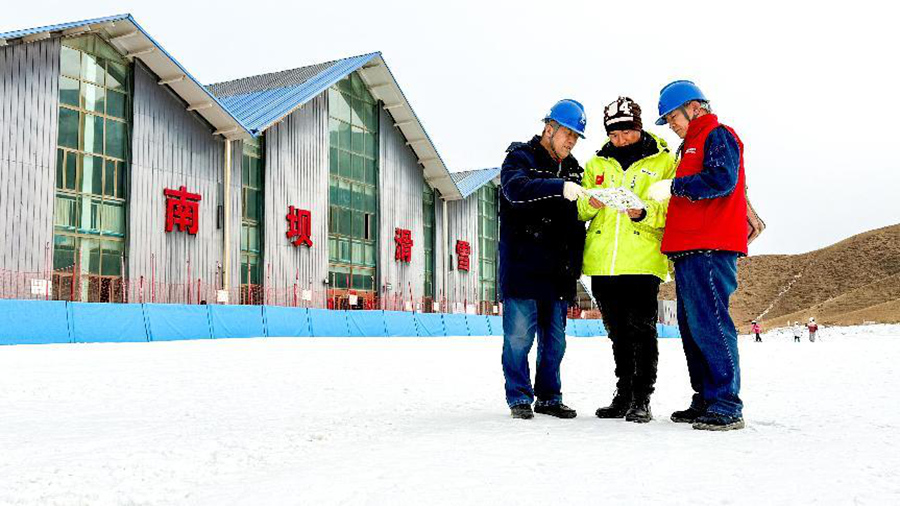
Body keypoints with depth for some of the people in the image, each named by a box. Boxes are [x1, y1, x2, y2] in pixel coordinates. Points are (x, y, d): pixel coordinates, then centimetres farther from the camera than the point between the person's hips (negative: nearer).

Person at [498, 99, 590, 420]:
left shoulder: (571, 168, 19)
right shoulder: (520, 157, -1)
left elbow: (576, 219, 25)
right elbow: (516, 188, -24)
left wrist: (575, 260, 12)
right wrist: (559, 187, -37)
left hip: (558, 272, 6)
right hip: (522, 268, -6)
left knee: (555, 338, 9)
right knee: (520, 335, -4)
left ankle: (549, 397, 20)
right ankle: (519, 397, 8)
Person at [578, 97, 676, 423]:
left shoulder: (664, 162, 6)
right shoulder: (596, 164, 16)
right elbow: (579, 211, 14)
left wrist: (644, 213, -20)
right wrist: (590, 203, -8)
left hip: (643, 261, -4)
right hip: (602, 261, 4)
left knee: (642, 330, -6)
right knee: (618, 333, 12)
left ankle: (642, 400, 2)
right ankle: (623, 395, 23)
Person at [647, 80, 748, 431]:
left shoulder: (718, 135, -1)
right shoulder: (692, 146, 28)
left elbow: (722, 180, -18)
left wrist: (673, 187, -13)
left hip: (710, 248, -10)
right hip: (689, 249, 10)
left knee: (709, 324, -13)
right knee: (692, 326, 9)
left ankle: (726, 407, -11)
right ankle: (705, 400, 15)